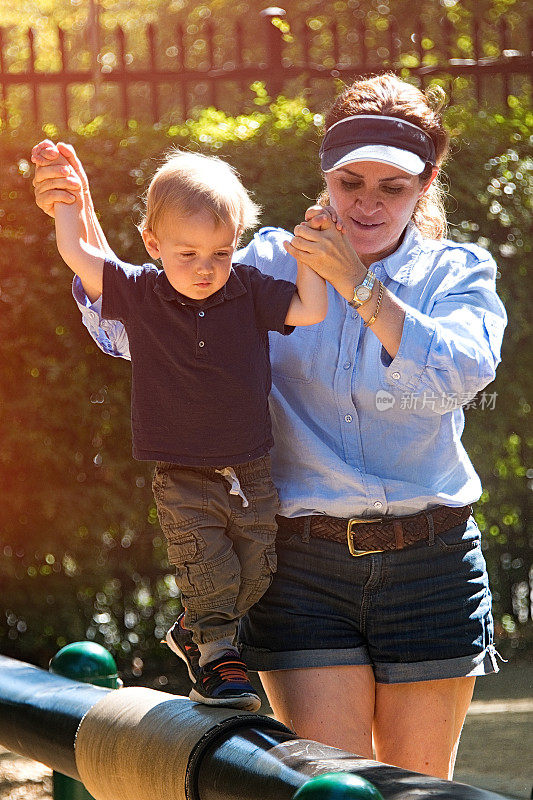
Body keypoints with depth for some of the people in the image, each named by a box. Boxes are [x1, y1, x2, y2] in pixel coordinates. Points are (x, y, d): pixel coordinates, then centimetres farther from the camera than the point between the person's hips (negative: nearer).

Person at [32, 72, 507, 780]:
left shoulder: (459, 273, 5)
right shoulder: (272, 264, 5)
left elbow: (456, 377, -16)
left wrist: (356, 282, -21)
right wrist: (77, 216, -11)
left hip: (428, 564, 1)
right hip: (303, 563, 0)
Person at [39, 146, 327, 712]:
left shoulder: (249, 290, -2)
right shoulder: (140, 293, -5)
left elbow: (311, 309, -8)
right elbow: (76, 252, -4)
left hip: (251, 472, 3)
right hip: (183, 480, -2)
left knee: (254, 575, 10)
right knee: (209, 575, -9)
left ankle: (193, 634, 33)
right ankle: (216, 657, 10)